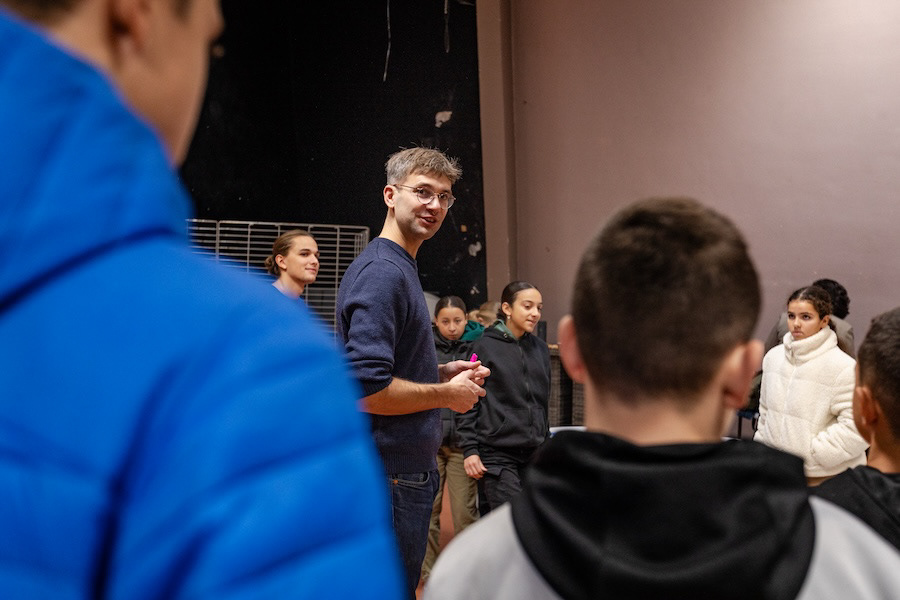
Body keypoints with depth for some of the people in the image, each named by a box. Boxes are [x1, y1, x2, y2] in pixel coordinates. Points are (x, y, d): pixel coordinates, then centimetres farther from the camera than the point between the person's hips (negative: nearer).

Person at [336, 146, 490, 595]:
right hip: (393, 476, -10)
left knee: (399, 583, 22)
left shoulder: (400, 267, 14)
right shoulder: (383, 272, -19)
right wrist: (448, 394, -15)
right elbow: (365, 389, -28)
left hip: (406, 469, 10)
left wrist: (443, 373, 9)